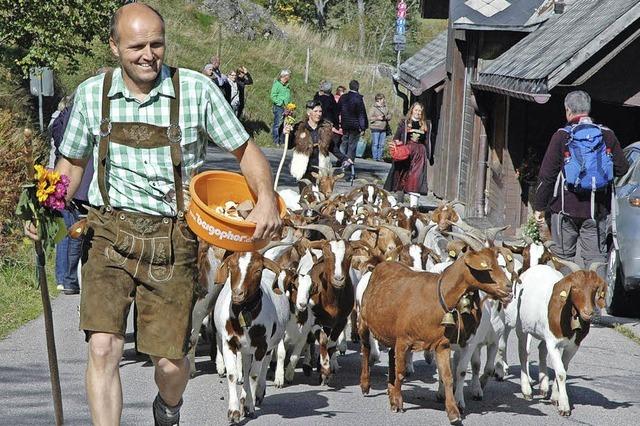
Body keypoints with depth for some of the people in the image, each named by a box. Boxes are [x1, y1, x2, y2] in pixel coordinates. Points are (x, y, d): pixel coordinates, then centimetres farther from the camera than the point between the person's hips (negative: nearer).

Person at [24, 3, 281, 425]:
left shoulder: (197, 90, -3)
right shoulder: (92, 94, 3)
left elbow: (246, 149, 5)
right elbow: (72, 163, 17)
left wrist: (266, 198, -12)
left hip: (173, 239, -1)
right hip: (110, 233, 1)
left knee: (171, 361, 2)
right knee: (103, 347, -17)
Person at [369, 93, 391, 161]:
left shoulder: (385, 108, 11)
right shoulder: (374, 108, -6)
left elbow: (389, 116, 16)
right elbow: (370, 118, -8)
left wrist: (386, 117, -5)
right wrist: (377, 118, -18)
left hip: (383, 129, 5)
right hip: (375, 128, -5)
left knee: (382, 144, 7)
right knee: (375, 144, -3)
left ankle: (379, 157, 14)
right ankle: (375, 157, 2)